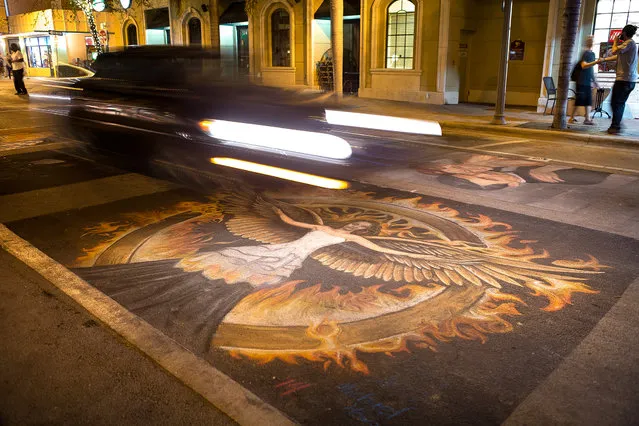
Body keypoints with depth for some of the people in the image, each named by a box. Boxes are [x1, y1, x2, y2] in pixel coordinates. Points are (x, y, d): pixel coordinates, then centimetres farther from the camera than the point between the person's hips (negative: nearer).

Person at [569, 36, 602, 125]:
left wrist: (595, 81, 22)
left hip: (588, 82, 8)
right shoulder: (585, 53, -7)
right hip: (582, 81, -8)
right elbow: (584, 65, -20)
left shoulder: (592, 54, 16)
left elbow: (591, 69, 21)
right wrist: (596, 62, -31)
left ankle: (587, 118, 4)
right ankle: (571, 118, 3)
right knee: (579, 100, -6)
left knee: (588, 100, 4)